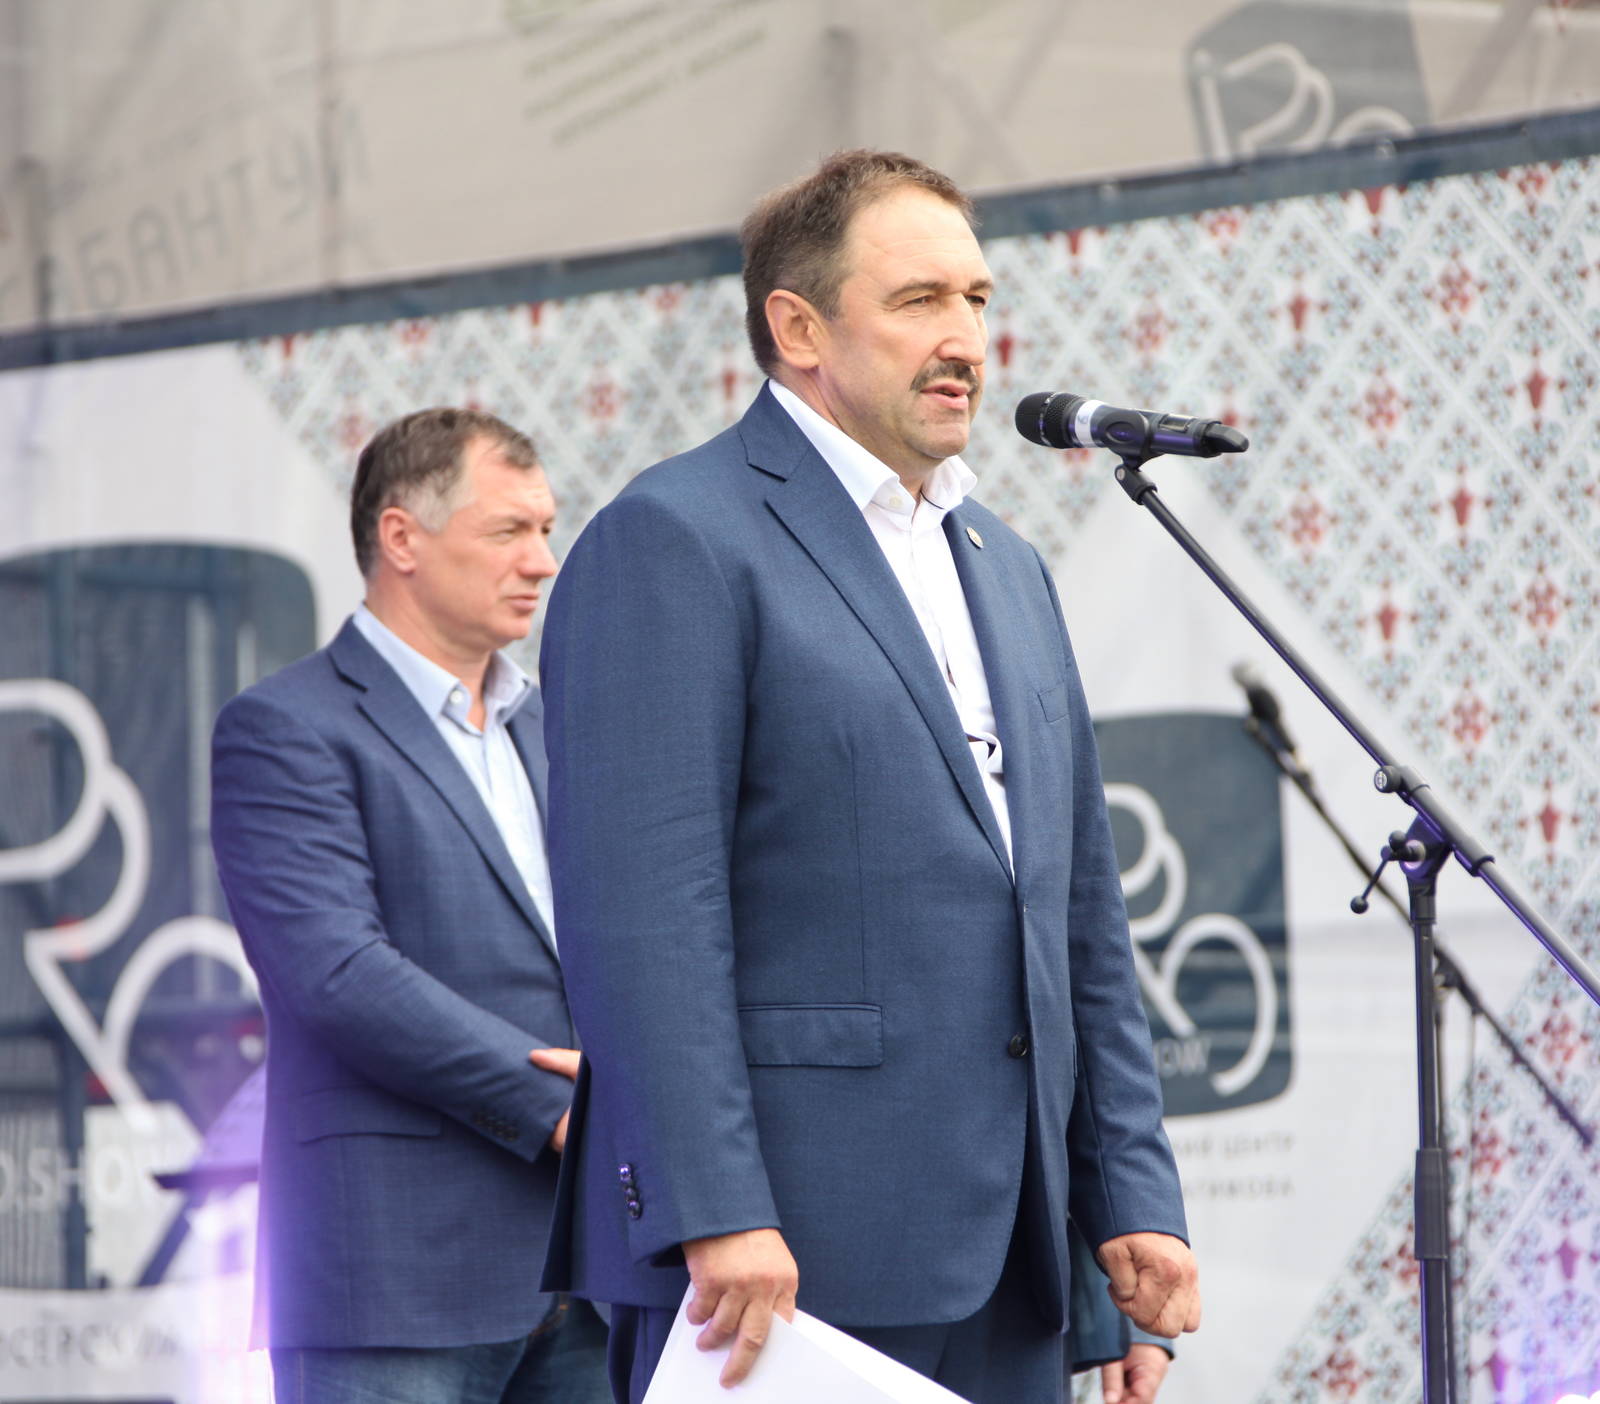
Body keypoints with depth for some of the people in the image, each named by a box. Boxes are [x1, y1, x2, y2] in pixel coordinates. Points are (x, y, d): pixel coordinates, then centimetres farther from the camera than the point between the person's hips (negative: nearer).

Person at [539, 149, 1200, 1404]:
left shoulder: (1007, 568, 21)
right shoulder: (674, 541, -5)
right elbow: (642, 912, -14)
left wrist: (1134, 1195, 13)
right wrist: (715, 1217, -21)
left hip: (1003, 1255, 8)